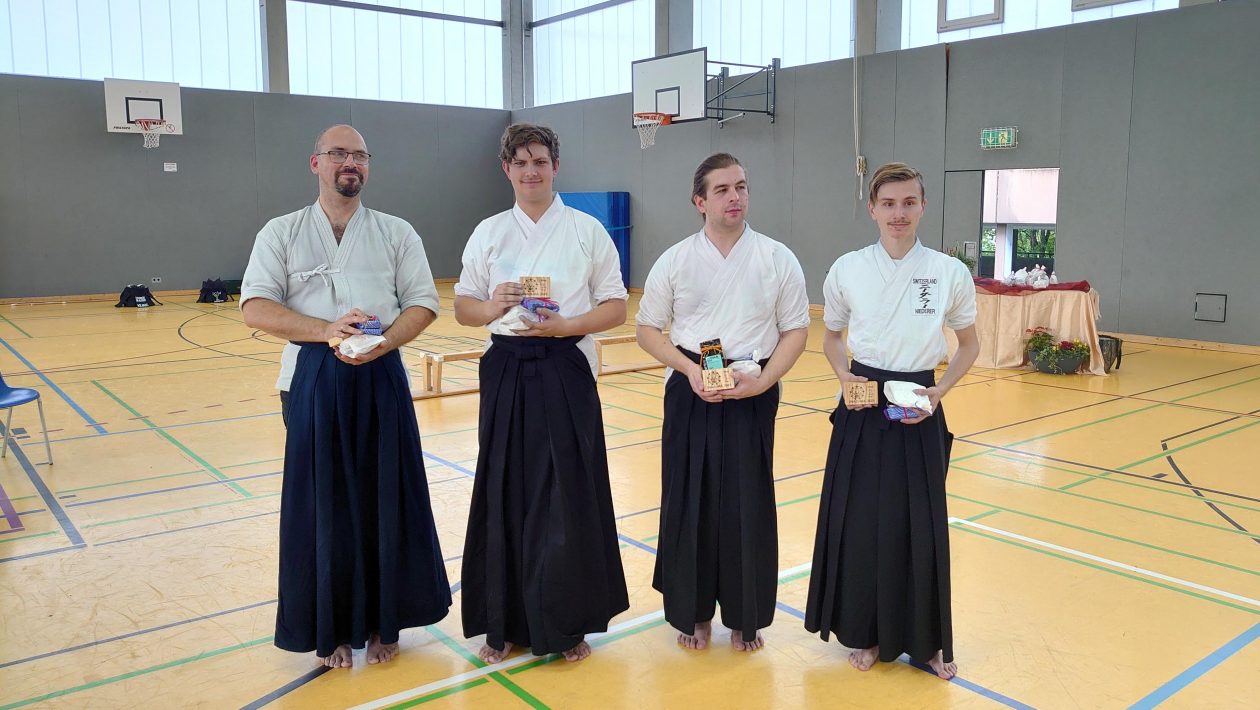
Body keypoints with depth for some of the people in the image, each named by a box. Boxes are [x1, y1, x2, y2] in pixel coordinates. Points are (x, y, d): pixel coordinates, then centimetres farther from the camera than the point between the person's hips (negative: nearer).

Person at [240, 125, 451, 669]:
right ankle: (330, 628, 21)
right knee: (322, 504, 5)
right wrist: (326, 330, -19)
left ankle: (382, 621, 22)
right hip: (313, 380, -1)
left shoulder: (397, 233, 8)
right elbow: (255, 307, -3)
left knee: (385, 500, 6)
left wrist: (383, 342, -17)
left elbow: (423, 302, 2)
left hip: (380, 377, 1)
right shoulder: (281, 233, 6)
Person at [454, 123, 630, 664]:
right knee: (504, 496, 5)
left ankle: (567, 624, 18)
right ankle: (504, 623, 22)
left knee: (567, 496, 0)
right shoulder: (488, 233, 9)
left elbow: (616, 308, 1)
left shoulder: (587, 230, 2)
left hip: (565, 371, -2)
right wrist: (492, 308, -11)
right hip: (506, 371, 2)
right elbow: (463, 306, 11)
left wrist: (564, 325, -16)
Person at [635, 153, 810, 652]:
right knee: (688, 502, 6)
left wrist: (763, 380, -13)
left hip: (752, 394, 0)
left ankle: (745, 617, 24)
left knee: (748, 505, 6)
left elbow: (795, 330, 3)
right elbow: (648, 329, 5)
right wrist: (689, 368, -11)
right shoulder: (675, 261, 1)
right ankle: (692, 611, 25)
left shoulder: (777, 259, 0)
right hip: (690, 393, 1)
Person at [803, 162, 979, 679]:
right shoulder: (846, 269, -3)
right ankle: (866, 634, 27)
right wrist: (845, 377, -7)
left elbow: (969, 346, 8)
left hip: (918, 411, 0)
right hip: (862, 409, 1)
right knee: (858, 523, 6)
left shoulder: (950, 273, -5)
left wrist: (940, 391, -8)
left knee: (920, 526, 6)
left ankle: (927, 640, 28)